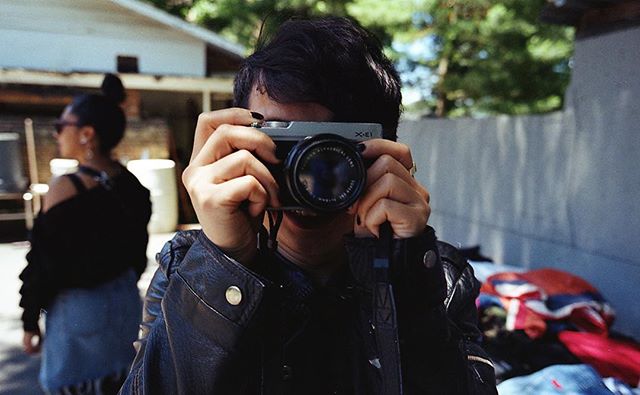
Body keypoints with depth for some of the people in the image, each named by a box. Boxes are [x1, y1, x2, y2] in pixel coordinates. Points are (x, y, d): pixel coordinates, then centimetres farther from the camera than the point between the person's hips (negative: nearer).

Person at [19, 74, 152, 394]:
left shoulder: (65, 187, -17)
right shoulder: (133, 185, 0)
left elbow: (44, 261, -14)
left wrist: (30, 320, -2)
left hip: (77, 310, -6)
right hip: (125, 304, 6)